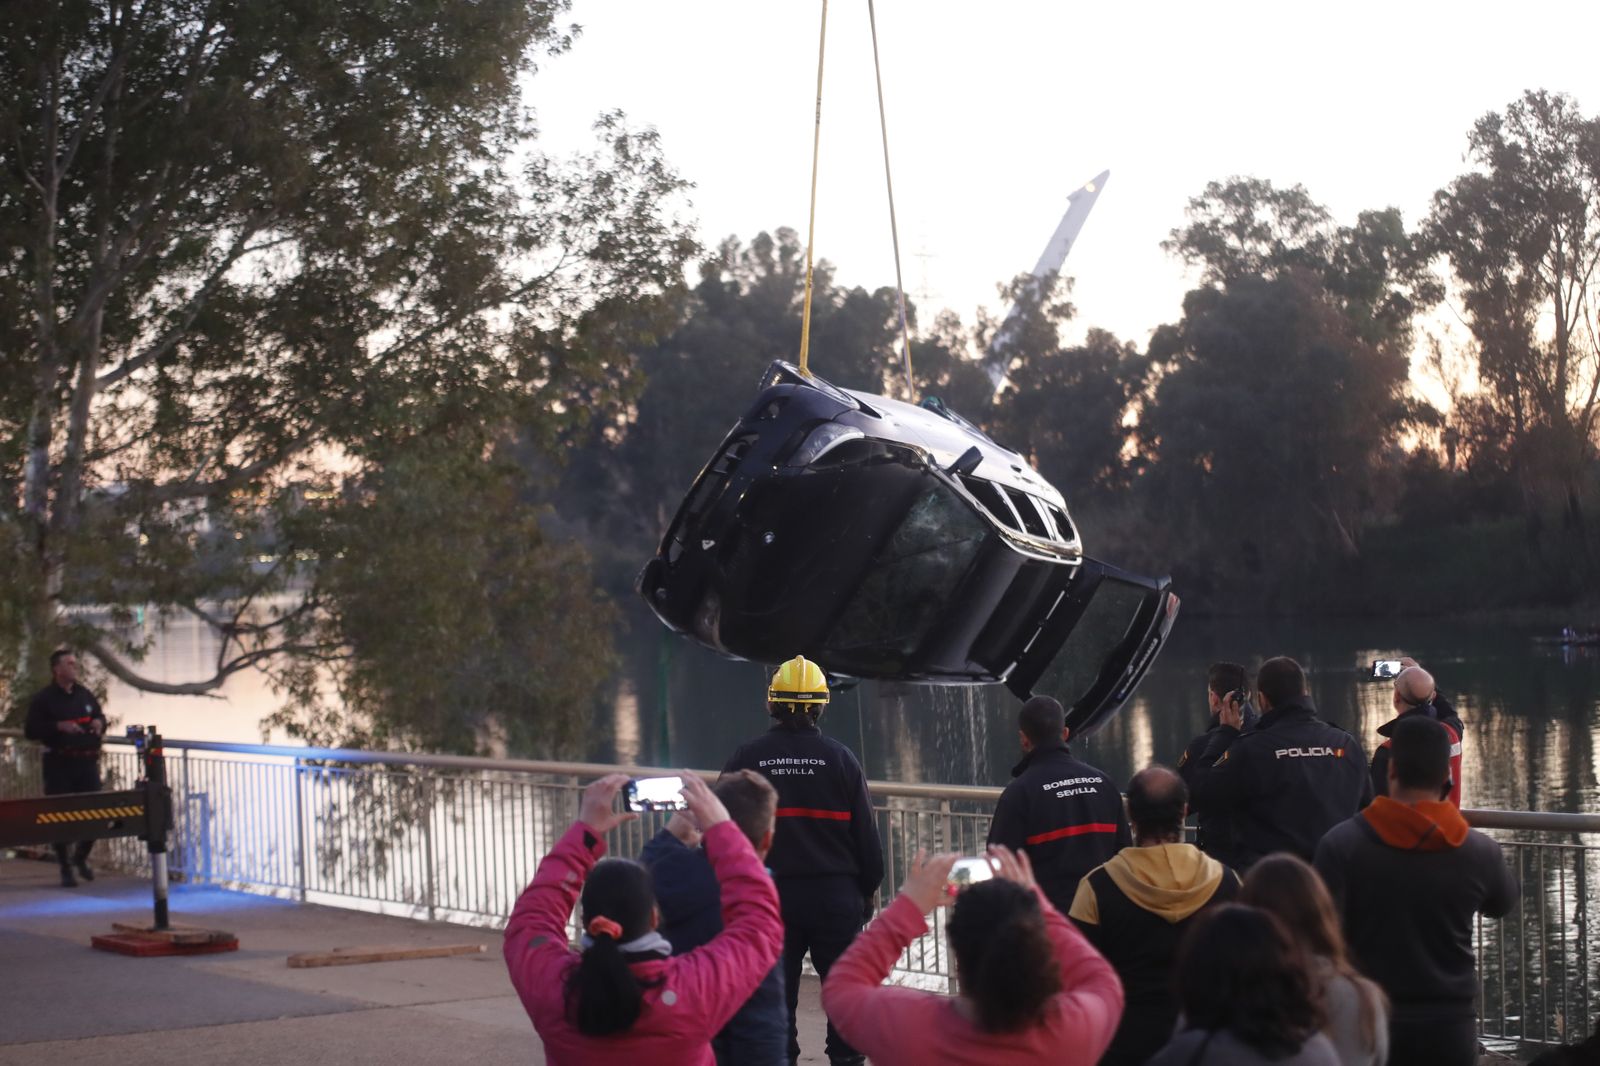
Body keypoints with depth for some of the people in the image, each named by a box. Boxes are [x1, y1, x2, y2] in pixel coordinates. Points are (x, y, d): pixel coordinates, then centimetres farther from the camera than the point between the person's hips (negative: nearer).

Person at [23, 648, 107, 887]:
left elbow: (100, 717, 26)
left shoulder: (85, 695, 13)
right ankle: (65, 869, 8)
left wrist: (99, 723, 2)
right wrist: (59, 726, -18)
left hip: (87, 762, 4)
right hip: (59, 764, -4)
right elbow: (31, 730, -7)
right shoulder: (43, 698, -2)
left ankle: (80, 858, 26)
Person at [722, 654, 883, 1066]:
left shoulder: (746, 759, -2)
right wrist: (868, 890, 11)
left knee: (776, 991, 8)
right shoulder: (840, 758, -5)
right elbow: (867, 835, -1)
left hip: (769, 896, 1)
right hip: (835, 894, -1)